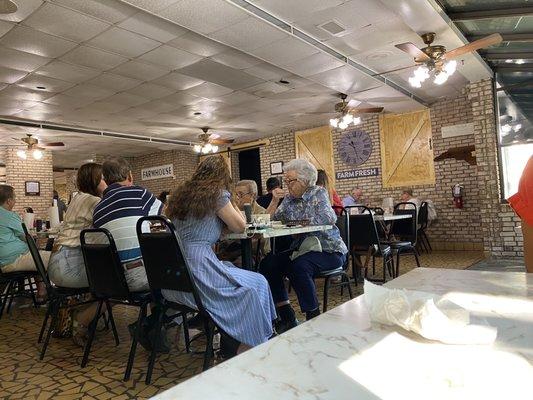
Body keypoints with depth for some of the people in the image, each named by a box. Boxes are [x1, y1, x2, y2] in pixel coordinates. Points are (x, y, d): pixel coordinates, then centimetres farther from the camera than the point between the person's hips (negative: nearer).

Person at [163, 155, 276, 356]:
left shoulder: (180, 193, 14)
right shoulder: (217, 194, -6)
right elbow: (240, 226, 3)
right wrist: (230, 204, 16)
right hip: (196, 271, -8)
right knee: (256, 284, 7)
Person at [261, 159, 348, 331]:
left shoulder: (318, 193, -6)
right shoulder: (289, 199, 10)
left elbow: (329, 218, -24)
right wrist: (274, 201, -6)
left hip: (328, 250, -6)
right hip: (302, 248, 7)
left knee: (298, 266, -34)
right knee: (268, 264, -11)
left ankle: (314, 318, -16)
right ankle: (287, 318, -3)